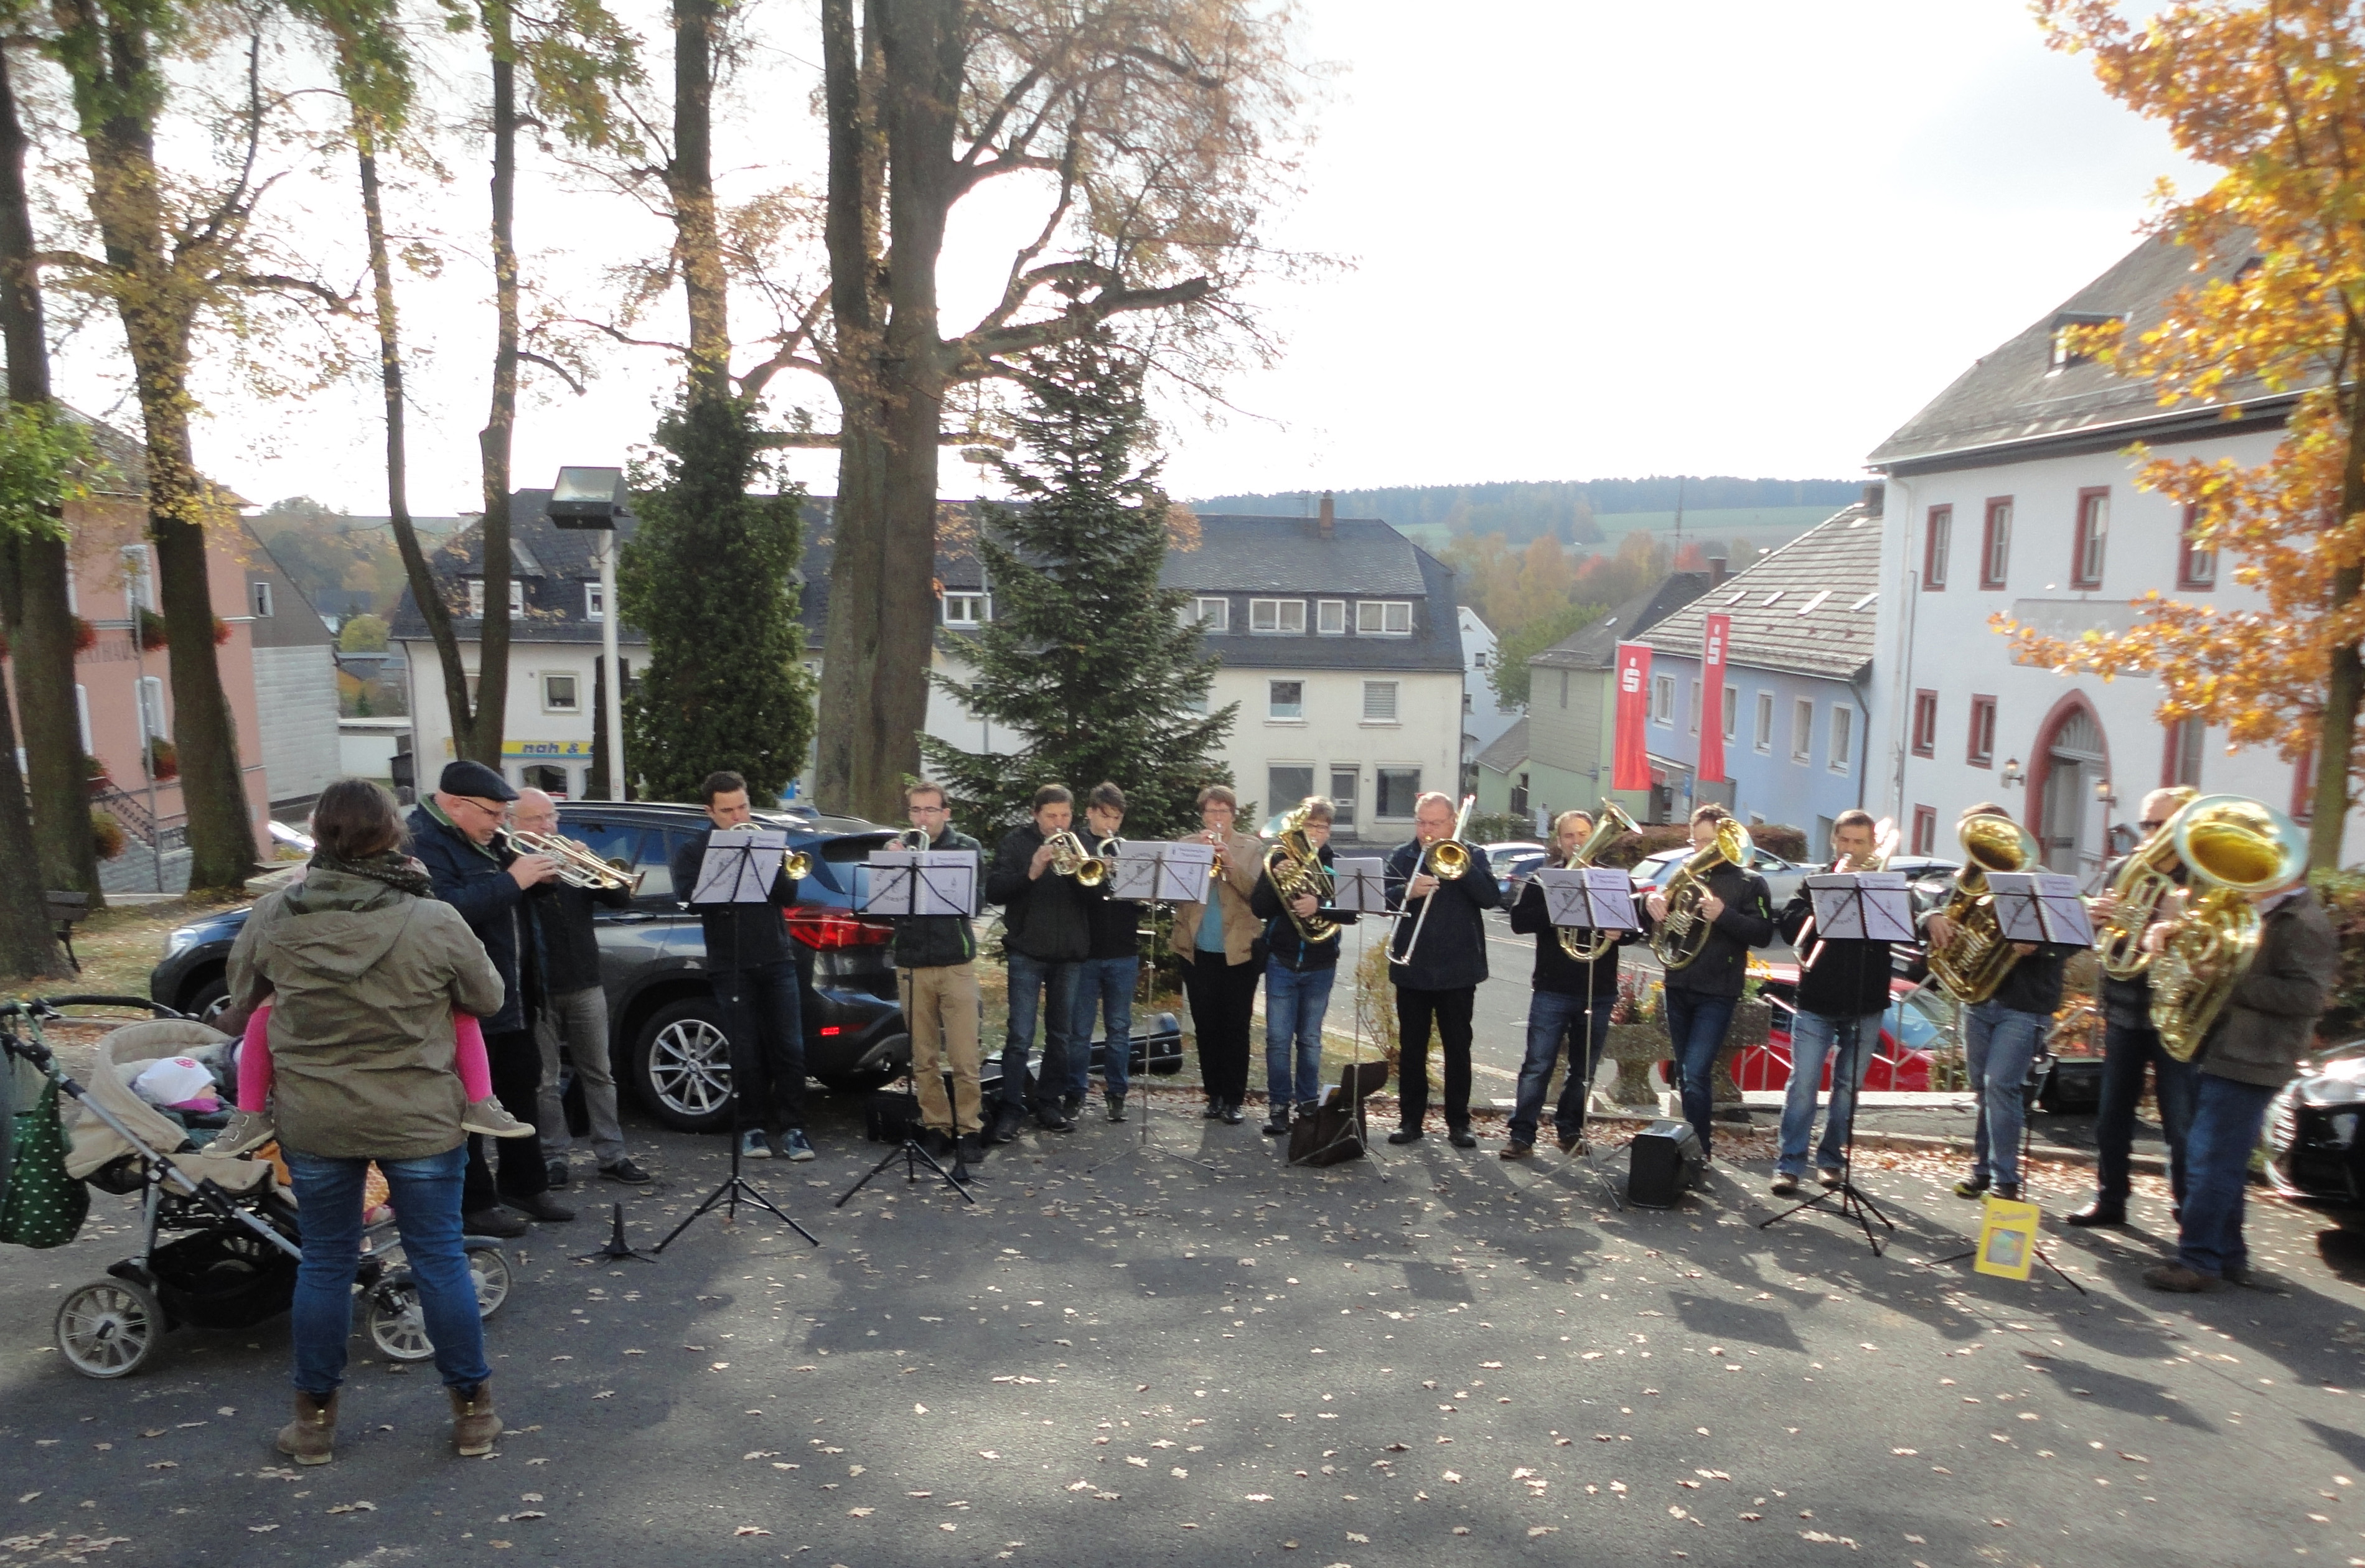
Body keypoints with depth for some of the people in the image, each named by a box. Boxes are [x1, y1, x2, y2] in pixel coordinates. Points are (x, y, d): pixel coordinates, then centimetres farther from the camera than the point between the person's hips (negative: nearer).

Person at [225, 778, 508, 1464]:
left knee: (325, 1261, 15)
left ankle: (314, 1416, 26)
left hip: (313, 1119, 2)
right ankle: (473, 1408, 20)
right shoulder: (435, 922, -17)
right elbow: (489, 1000, -2)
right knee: (439, 1258, 10)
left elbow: (241, 990, 8)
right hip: (420, 1118, -1)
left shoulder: (272, 917, -10)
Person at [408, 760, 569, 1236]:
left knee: (523, 1088, 16)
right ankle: (474, 1203, 11)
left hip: (513, 995, 10)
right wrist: (512, 880, -28)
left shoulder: (482, 839, 13)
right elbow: (448, 907, -32)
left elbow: (500, 899, 22)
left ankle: (525, 1184, 29)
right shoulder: (423, 841, -17)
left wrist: (535, 874, 1)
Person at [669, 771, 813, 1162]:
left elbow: (789, 896, 3)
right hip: (731, 966, -2)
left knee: (790, 1048, -1)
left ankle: (792, 1129, 7)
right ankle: (752, 1129, 15)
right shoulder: (694, 849, 4)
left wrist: (775, 865, -14)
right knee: (747, 1053, 3)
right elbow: (690, 899, -13)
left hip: (777, 960, 2)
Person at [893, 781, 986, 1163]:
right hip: (911, 965, 2)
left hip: (956, 964, -2)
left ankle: (968, 1130, 7)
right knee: (924, 1059, 5)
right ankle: (937, 1128, 16)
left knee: (964, 1058, -3)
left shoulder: (967, 848, 4)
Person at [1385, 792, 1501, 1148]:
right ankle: (1410, 1119, 17)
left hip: (1458, 971, -1)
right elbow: (1381, 897, -5)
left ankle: (1458, 1122, 14)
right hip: (1411, 970, 1)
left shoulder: (1472, 855, 2)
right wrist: (1408, 892, -24)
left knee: (1458, 1048, 6)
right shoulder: (1402, 856, 5)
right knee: (1411, 1048, 8)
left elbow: (1492, 898, -12)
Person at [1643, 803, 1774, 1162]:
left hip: (1717, 992, -5)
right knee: (1686, 1074, 13)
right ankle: (1693, 1139, 26)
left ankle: (1699, 1151, -8)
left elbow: (1763, 934, -9)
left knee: (1695, 1074, -14)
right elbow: (1661, 910, 12)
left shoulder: (1749, 882, -1)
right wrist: (1651, 901, -12)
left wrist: (1723, 914, -24)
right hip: (1678, 987, 5)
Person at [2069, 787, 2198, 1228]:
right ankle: (2110, 1200, 23)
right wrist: (2097, 918, -11)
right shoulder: (2123, 872, 8)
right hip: (2123, 1012, 5)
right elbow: (2098, 938, 11)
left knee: (2181, 1125, -2)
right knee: (2113, 1114, 11)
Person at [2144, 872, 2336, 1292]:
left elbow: (2307, 995, -23)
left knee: (2213, 1163, -8)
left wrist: (2234, 984, -22)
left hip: (2245, 1065, -10)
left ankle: (2198, 1262, -4)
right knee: (2220, 1162, 16)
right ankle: (2228, 1256, 25)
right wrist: (2167, 933, 7)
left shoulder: (2305, 925, -14)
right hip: (2222, 1054, 10)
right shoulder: (2266, 916, 17)